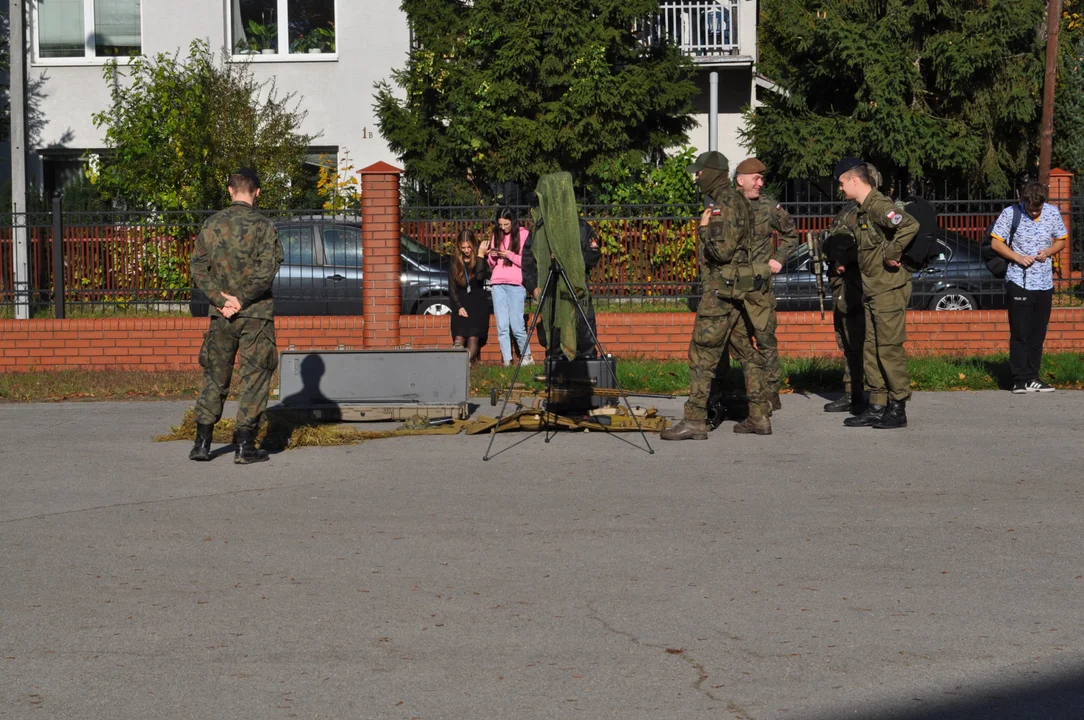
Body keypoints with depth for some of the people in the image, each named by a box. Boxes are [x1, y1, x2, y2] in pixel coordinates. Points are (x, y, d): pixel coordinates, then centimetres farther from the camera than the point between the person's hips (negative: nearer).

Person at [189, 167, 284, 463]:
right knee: (254, 377, 3)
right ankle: (245, 446, 1)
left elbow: (198, 268, 1)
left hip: (221, 313, 4)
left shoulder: (212, 225, 5)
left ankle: (202, 443, 11)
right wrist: (241, 300, -10)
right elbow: (267, 269, -15)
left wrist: (221, 299, -5)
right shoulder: (262, 225, -7)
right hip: (256, 314, -4)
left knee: (215, 377, 12)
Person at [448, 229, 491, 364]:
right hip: (460, 303, 3)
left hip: (478, 303, -3)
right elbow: (452, 288, 9)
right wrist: (459, 307, -4)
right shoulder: (455, 262, 11)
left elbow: (480, 276, -18)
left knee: (473, 338, -18)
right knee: (459, 337, -16)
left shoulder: (480, 260, 4)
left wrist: (480, 256, -14)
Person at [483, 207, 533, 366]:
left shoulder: (523, 235, 3)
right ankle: (506, 361, -2)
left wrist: (509, 254, -12)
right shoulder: (497, 235, 18)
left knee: (516, 325, -7)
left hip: (515, 284, -4)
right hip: (497, 284, 4)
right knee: (502, 326, -2)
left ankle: (527, 357, 10)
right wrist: (491, 257, 1)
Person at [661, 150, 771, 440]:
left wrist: (704, 229, -8)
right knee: (745, 352, 12)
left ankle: (694, 421, -10)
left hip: (722, 288, -11)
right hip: (736, 289, 11)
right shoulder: (736, 200, 16)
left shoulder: (725, 204, -16)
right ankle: (759, 416, 14)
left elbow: (722, 250, -23)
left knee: (702, 354, -9)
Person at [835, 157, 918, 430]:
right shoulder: (862, 210, 15)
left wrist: (892, 254, -23)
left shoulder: (879, 206, -16)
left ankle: (898, 409, 0)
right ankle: (877, 407, 16)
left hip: (889, 290, -10)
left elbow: (910, 225, -32)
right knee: (872, 350, 11)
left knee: (889, 348, -6)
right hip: (872, 291, 10)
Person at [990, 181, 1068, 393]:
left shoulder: (1053, 213, 1)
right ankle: (1020, 380, -2)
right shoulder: (1011, 214, -7)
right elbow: (996, 242, -3)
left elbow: (1062, 240, 12)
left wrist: (1048, 252, -8)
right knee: (1020, 333, -5)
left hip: (1044, 282, 4)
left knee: (1038, 334, 7)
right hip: (1019, 282, -4)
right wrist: (1017, 257, -16)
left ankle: (1032, 377, 14)